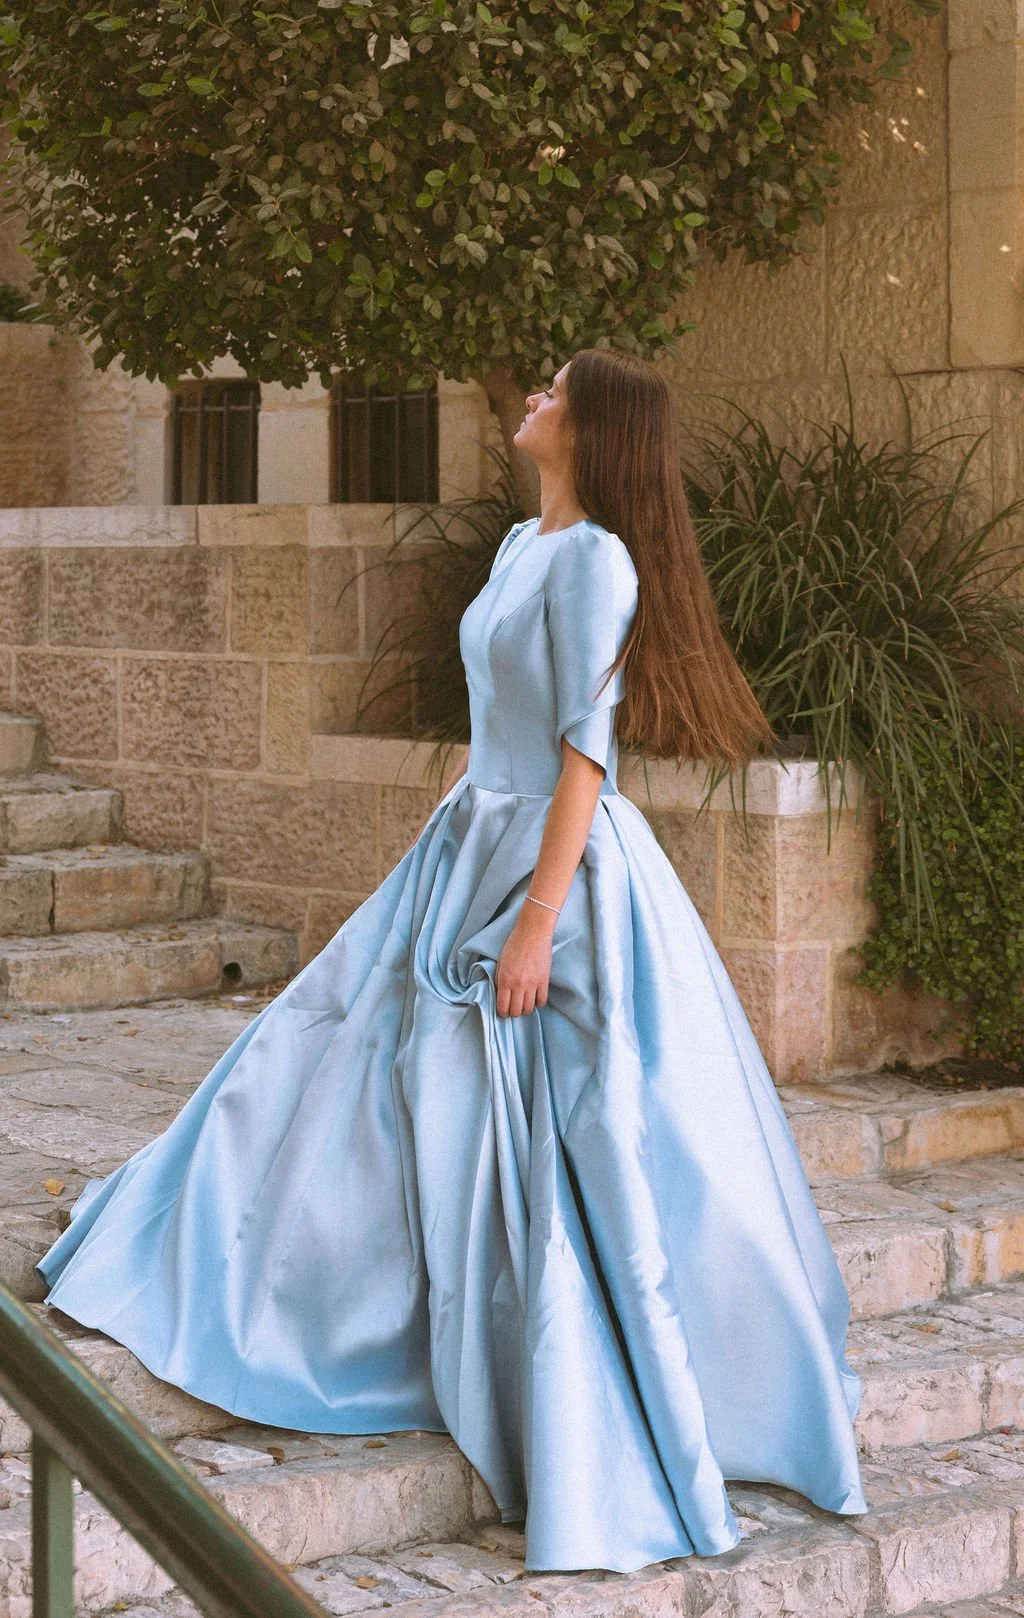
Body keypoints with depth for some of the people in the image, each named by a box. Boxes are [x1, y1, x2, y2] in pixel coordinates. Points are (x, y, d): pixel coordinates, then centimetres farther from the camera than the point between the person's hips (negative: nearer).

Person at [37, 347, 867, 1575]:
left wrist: (538, 918, -23)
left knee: (565, 1155, -4)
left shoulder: (596, 557, -15)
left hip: (559, 866, -9)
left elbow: (586, 749, -20)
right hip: (473, 849, 9)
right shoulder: (522, 546, 13)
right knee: (354, 1061, 18)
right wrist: (455, 842, 24)